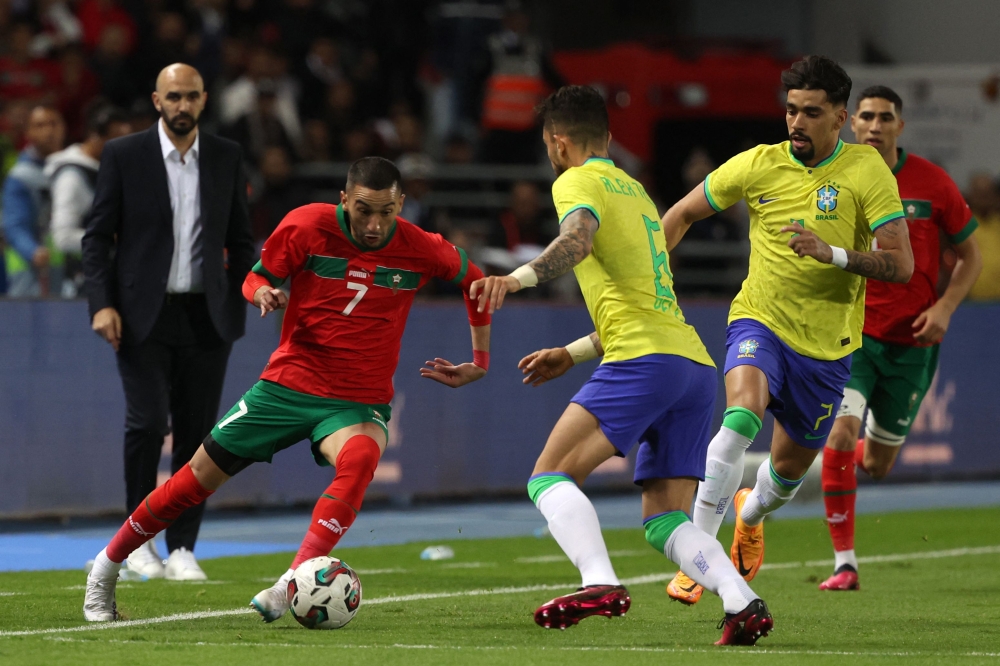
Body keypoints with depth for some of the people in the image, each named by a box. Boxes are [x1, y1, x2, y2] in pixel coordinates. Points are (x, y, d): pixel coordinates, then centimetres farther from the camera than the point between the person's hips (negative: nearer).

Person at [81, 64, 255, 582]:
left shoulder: (226, 157, 9)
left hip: (207, 319, 3)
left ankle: (183, 549, 7)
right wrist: (102, 303, -10)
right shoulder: (123, 155, 1)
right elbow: (97, 236, 1)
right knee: (147, 422, -13)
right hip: (143, 316, -3)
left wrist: (240, 299, 6)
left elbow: (240, 237, 15)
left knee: (197, 433, 0)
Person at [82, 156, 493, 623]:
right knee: (199, 477, 2)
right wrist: (263, 293, -22)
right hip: (289, 385, 1)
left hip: (359, 404, -1)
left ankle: (287, 589, -42)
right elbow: (256, 278, 2)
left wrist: (480, 358, 11)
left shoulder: (420, 250, -8)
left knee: (358, 461, -36)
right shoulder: (307, 226, -11)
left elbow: (473, 278, 12)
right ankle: (106, 567, 24)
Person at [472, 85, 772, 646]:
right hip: (697, 365, 8)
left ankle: (601, 584, -30)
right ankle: (742, 601, -18)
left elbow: (578, 239, -20)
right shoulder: (636, 192, 31)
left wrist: (518, 278, -35)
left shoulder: (578, 183, 5)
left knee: (551, 477, -8)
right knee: (665, 522, 5)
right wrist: (571, 354, 38)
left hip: (646, 360, -8)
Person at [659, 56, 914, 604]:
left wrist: (833, 253, -31)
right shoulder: (758, 165, -5)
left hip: (826, 347, 1)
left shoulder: (867, 171, -11)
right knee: (742, 414, -31)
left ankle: (750, 514, 52)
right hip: (760, 323, -1)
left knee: (790, 467, 14)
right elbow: (682, 214, 10)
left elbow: (901, 265, -16)